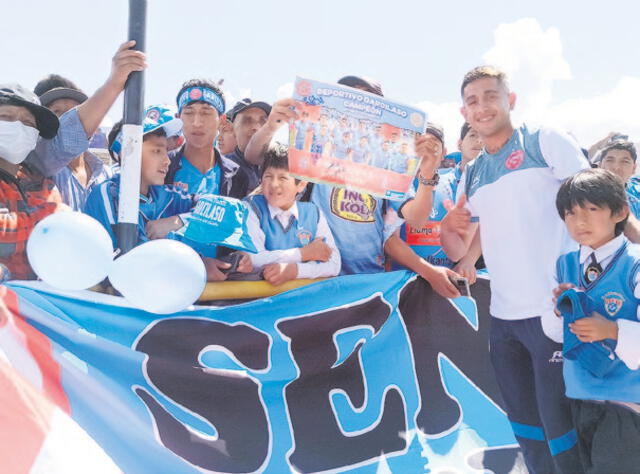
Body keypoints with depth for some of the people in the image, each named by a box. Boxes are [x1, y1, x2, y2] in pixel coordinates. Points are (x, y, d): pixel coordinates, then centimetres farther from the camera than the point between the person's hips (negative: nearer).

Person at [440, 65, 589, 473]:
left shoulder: (546, 143, -1)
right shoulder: (471, 177, 14)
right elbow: (458, 252, 15)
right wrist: (447, 228, -6)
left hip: (556, 312, -6)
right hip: (503, 316, 6)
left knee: (560, 424, 1)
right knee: (524, 423, 16)